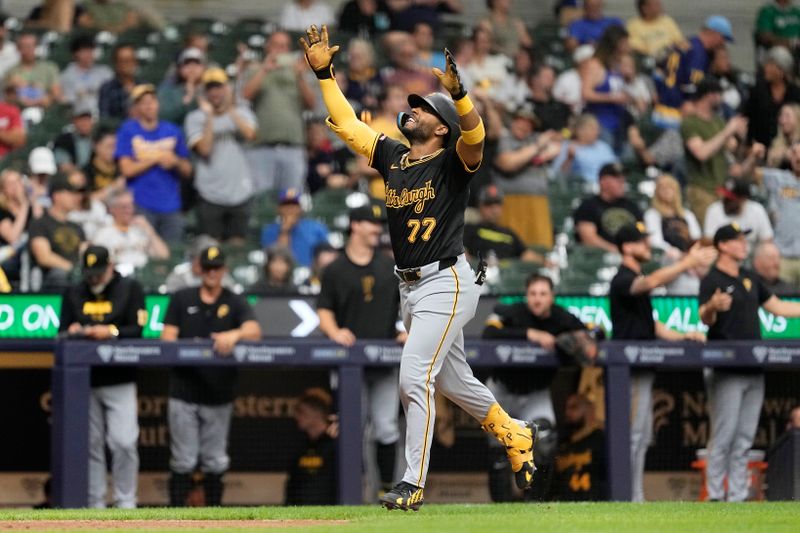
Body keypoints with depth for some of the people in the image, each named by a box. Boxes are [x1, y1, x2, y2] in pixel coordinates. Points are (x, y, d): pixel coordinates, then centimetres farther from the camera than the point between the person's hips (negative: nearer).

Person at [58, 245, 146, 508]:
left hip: (120, 381, -3)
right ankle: (95, 504, 10)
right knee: (91, 444, 4)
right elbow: (62, 332, 10)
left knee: (124, 442, -11)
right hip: (84, 380, 3)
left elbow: (137, 330, -6)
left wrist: (111, 332, -22)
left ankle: (125, 503, -3)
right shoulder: (73, 293, 12)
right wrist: (72, 331, -12)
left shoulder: (130, 289, 2)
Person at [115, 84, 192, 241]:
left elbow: (187, 171, 14)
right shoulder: (128, 131, 1)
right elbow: (127, 170, -7)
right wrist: (156, 159, -8)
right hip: (141, 206, -4)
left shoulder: (172, 131, 11)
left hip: (171, 205, 4)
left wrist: (176, 162, -8)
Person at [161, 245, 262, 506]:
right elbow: (167, 338, 2)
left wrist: (234, 334, -33)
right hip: (184, 393, -1)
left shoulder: (235, 303, 6)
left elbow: (254, 330, -12)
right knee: (183, 460, -2)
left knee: (215, 462, 6)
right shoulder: (181, 299, 8)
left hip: (218, 395, 1)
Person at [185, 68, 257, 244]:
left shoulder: (242, 113, 8)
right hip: (210, 194, -2)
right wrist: (209, 117, -12)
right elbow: (204, 149, -11)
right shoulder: (195, 118, 2)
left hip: (239, 193, 2)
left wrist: (230, 109, -14)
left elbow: (250, 134, -13)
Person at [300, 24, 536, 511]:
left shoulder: (453, 162, -9)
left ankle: (414, 484, -10)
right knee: (453, 381, 19)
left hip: (447, 284, -8)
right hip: (411, 288, 8)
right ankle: (516, 437, 39)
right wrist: (324, 73, 7)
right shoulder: (392, 157, 9)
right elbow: (346, 123, 13)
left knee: (415, 377, -15)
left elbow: (476, 135, -30)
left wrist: (458, 93, -46)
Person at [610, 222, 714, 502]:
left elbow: (650, 325, 22)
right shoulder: (623, 280, -12)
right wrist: (688, 262, -36)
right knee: (632, 435, -10)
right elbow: (652, 282, -34)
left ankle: (636, 499, 15)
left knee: (642, 437, 12)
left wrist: (682, 336, 9)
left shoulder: (637, 280, 19)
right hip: (631, 370, -10)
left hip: (643, 369, 10)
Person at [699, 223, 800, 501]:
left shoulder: (750, 279, 16)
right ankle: (715, 496, -3)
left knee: (745, 437, 7)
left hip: (754, 371, 7)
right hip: (727, 372, -7)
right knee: (724, 435, -8)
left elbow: (777, 307, 23)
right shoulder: (712, 280, -7)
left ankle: (738, 496, 11)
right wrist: (712, 307, -43)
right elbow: (705, 319, -21)